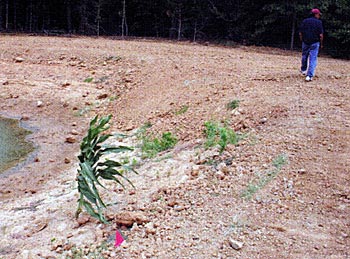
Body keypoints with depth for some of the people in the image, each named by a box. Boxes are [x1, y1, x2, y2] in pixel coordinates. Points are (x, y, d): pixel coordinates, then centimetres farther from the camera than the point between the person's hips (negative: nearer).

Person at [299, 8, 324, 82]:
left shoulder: (305, 21, 3)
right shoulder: (319, 22, -7)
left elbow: (300, 33, 2)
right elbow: (321, 35, -10)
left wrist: (302, 41, 14)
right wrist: (321, 44, 2)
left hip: (305, 42, 3)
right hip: (315, 43, -3)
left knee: (304, 56, 22)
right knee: (313, 59, -2)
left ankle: (303, 70, 41)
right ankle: (309, 76, -9)